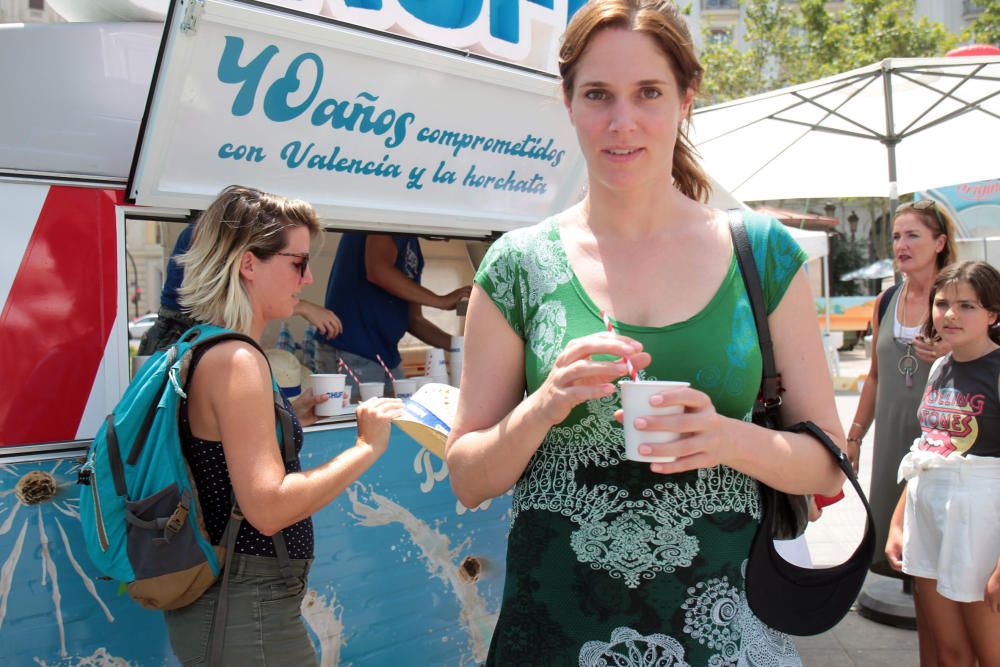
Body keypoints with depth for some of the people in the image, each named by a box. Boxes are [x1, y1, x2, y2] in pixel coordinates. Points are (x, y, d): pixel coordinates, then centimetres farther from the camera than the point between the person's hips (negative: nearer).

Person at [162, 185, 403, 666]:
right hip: (248, 616, -9)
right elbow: (268, 508, -26)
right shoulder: (235, 360, -21)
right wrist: (367, 447, -20)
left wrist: (294, 420, 9)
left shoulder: (200, 349, 8)